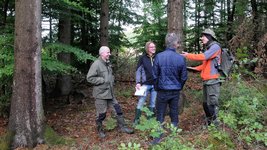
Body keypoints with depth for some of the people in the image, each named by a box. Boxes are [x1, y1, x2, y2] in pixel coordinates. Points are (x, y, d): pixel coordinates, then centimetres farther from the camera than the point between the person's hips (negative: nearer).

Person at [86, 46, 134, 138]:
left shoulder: (108, 64, 12)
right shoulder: (96, 64, -15)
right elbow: (90, 78, -19)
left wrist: (112, 79, 8)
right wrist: (103, 80, -19)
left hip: (110, 93, 8)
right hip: (101, 94, -8)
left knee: (118, 109, 9)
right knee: (101, 114, 3)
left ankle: (123, 127, 21)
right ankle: (100, 130, 24)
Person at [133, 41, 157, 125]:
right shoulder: (143, 58, -3)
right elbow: (138, 71, -1)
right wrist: (138, 82, -10)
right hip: (146, 84, -3)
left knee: (153, 104, 10)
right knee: (141, 103, -1)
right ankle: (136, 120, 9)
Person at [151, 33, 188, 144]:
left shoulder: (159, 56, -12)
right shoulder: (181, 58, -9)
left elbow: (155, 75, -5)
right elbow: (184, 77, 0)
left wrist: (157, 88, 12)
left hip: (162, 91, -1)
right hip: (175, 91, 1)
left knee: (160, 115, 9)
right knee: (174, 115, 14)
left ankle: (158, 138, 14)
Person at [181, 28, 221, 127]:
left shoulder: (215, 46, -8)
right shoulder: (208, 48, 18)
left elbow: (203, 57, -20)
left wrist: (188, 55, -14)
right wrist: (194, 68, 11)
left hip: (212, 81, -9)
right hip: (206, 81, 9)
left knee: (212, 103, -8)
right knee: (205, 103, 14)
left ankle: (215, 124, -1)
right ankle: (208, 122, 25)